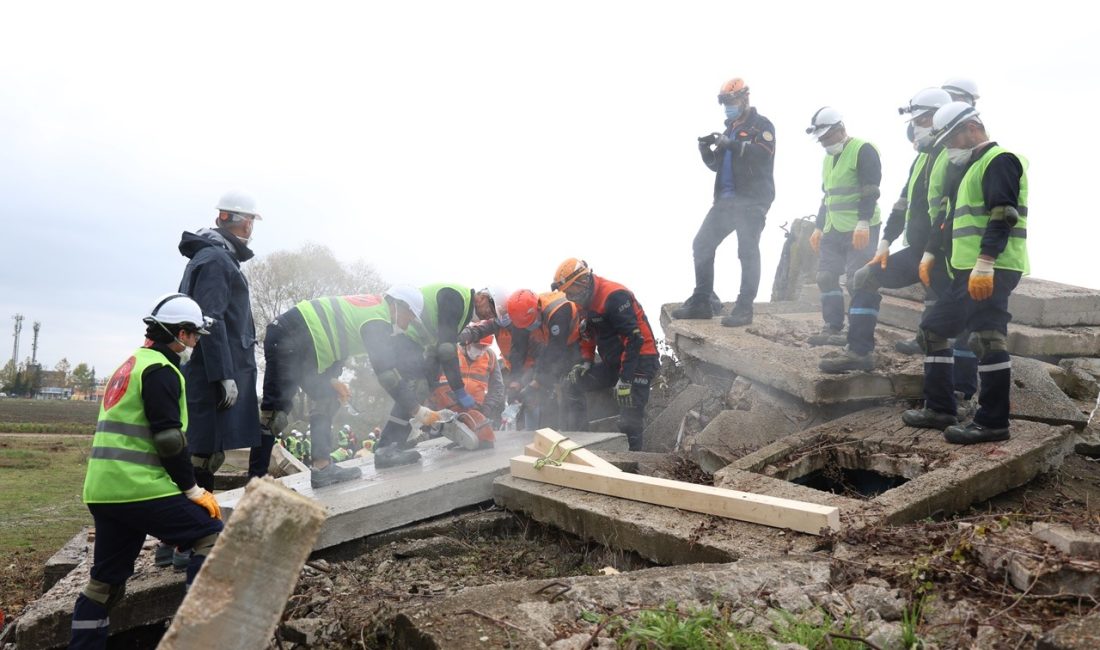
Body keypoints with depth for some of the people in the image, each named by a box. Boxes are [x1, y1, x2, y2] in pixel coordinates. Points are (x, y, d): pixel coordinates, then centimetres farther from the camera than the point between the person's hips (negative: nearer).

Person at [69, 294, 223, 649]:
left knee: (105, 579, 16)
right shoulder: (161, 370, -9)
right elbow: (169, 439, -17)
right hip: (139, 488, -10)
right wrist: (193, 490, -10)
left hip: (103, 489, 10)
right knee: (211, 536, -4)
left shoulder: (130, 366, 22)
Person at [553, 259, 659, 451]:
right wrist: (586, 361, 5)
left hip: (640, 361, -9)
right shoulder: (586, 301, 8)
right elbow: (587, 334, 22)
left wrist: (625, 379, -26)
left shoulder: (614, 296, -21)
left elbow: (634, 338, -25)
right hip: (612, 362, 9)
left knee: (629, 421, -16)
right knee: (572, 384, 1)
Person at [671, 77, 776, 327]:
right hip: (726, 199, 8)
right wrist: (706, 150, 1)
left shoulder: (761, 125, 0)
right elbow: (715, 165, 21)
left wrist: (732, 145, -27)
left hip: (751, 200, -8)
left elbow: (763, 154, -19)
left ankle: (744, 308, -7)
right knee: (702, 244, 3)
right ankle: (702, 301, 8)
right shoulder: (729, 129, 23)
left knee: (747, 252, -9)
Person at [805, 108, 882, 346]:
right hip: (833, 230, 9)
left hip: (860, 230, -9)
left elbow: (870, 190, -15)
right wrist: (818, 227, 22)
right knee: (826, 277, 3)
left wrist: (863, 222, -22)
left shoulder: (863, 150, -8)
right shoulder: (828, 158, 20)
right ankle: (832, 328, 8)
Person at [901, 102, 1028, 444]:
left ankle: (993, 422, -5)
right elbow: (954, 218, 30)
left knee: (987, 339, -11)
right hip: (969, 272, 11)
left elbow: (1003, 215, -20)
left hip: (991, 271, -11)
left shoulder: (999, 160, -8)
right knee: (934, 327, 13)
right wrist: (931, 255, 26)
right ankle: (940, 409, 18)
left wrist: (984, 264, -28)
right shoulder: (970, 167, 24)